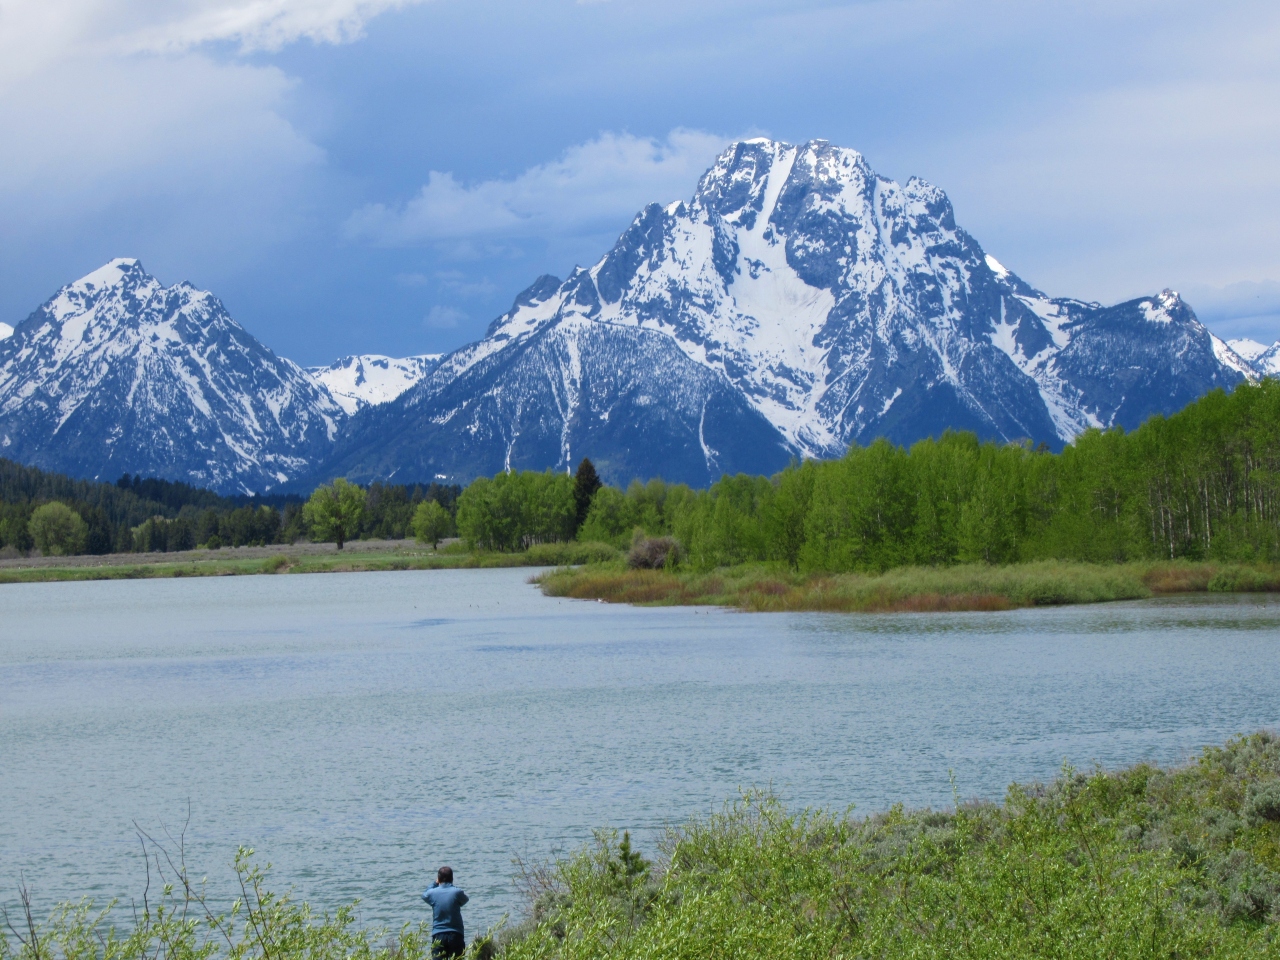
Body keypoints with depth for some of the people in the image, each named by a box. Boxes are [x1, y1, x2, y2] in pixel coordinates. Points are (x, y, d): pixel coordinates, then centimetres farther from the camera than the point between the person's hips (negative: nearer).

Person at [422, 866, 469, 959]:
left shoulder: (432, 893, -2)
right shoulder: (457, 892, -6)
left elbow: (424, 896, 22)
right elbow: (464, 900, 17)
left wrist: (435, 883, 25)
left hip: (438, 935, 0)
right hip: (455, 935, 0)